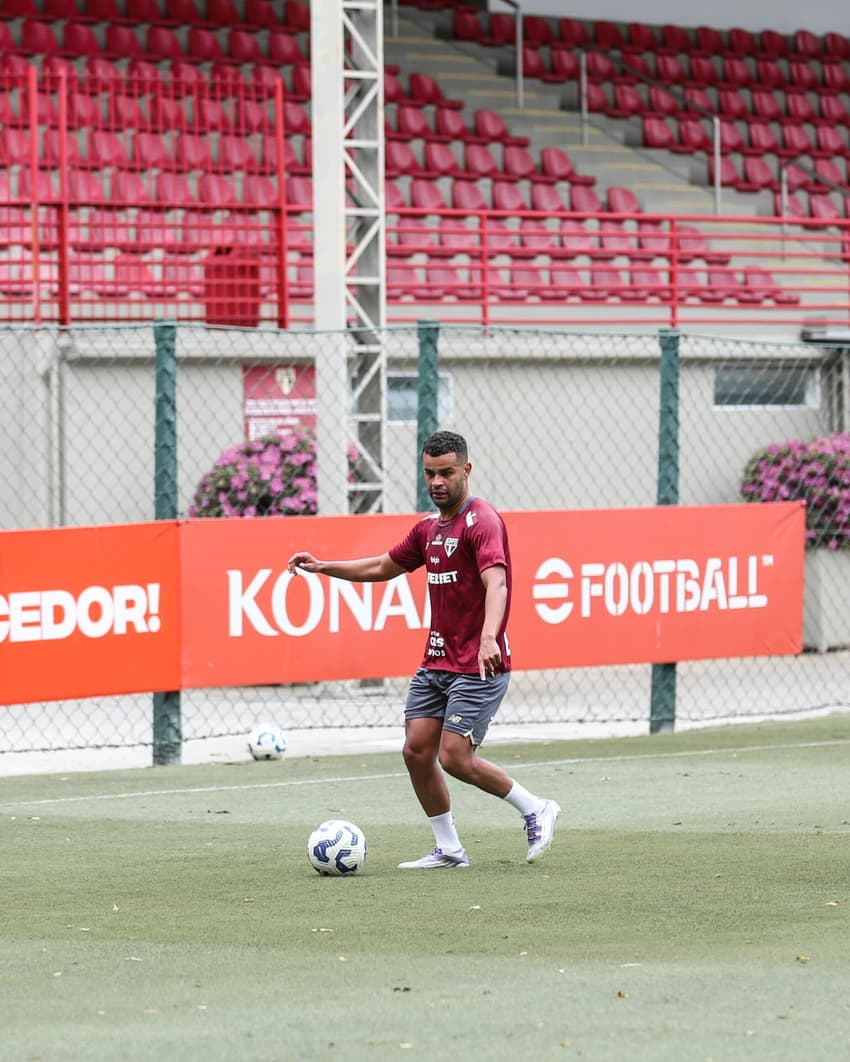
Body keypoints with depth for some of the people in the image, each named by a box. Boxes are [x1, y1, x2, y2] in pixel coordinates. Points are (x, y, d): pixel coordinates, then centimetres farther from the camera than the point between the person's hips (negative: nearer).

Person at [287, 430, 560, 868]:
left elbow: (496, 584, -30)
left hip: (478, 665, -8)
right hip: (435, 662, 8)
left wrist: (488, 639, -47)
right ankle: (448, 850, 11)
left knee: (454, 758, -13)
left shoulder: (482, 522, -14)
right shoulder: (429, 527, 13)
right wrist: (323, 567, 17)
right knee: (416, 750, 0)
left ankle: (535, 809, 7)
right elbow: (383, 567, 28)